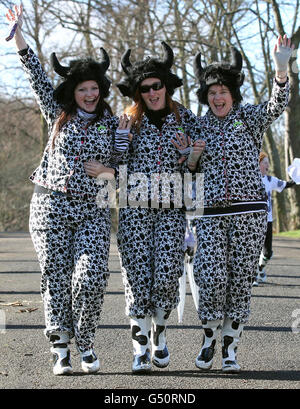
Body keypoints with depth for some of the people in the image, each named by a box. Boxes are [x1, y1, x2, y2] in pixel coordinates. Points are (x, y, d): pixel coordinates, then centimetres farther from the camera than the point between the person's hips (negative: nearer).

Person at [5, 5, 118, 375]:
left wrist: (106, 170, -7)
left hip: (91, 209, 0)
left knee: (92, 277, -12)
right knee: (56, 278, -1)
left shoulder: (111, 123, 10)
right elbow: (36, 75, 3)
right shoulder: (58, 114, 9)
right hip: (51, 206, 0)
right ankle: (60, 348, 8)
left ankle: (84, 344, 7)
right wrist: (18, 35, -5)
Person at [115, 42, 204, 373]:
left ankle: (159, 335, 17)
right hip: (135, 206, -1)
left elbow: (191, 169, 13)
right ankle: (140, 346, 0)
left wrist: (190, 154, -8)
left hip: (171, 207, 1)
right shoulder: (128, 121, 5)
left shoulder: (186, 118, 8)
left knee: (167, 271, -5)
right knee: (137, 272, -5)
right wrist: (123, 138, -8)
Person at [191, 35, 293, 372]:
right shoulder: (200, 125, 11)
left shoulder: (249, 117, 2)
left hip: (249, 210, -1)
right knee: (212, 277, -9)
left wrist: (281, 68, -33)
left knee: (241, 279, 2)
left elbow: (277, 106, -18)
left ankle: (230, 348, 13)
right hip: (211, 212, 1)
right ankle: (209, 336, 15)